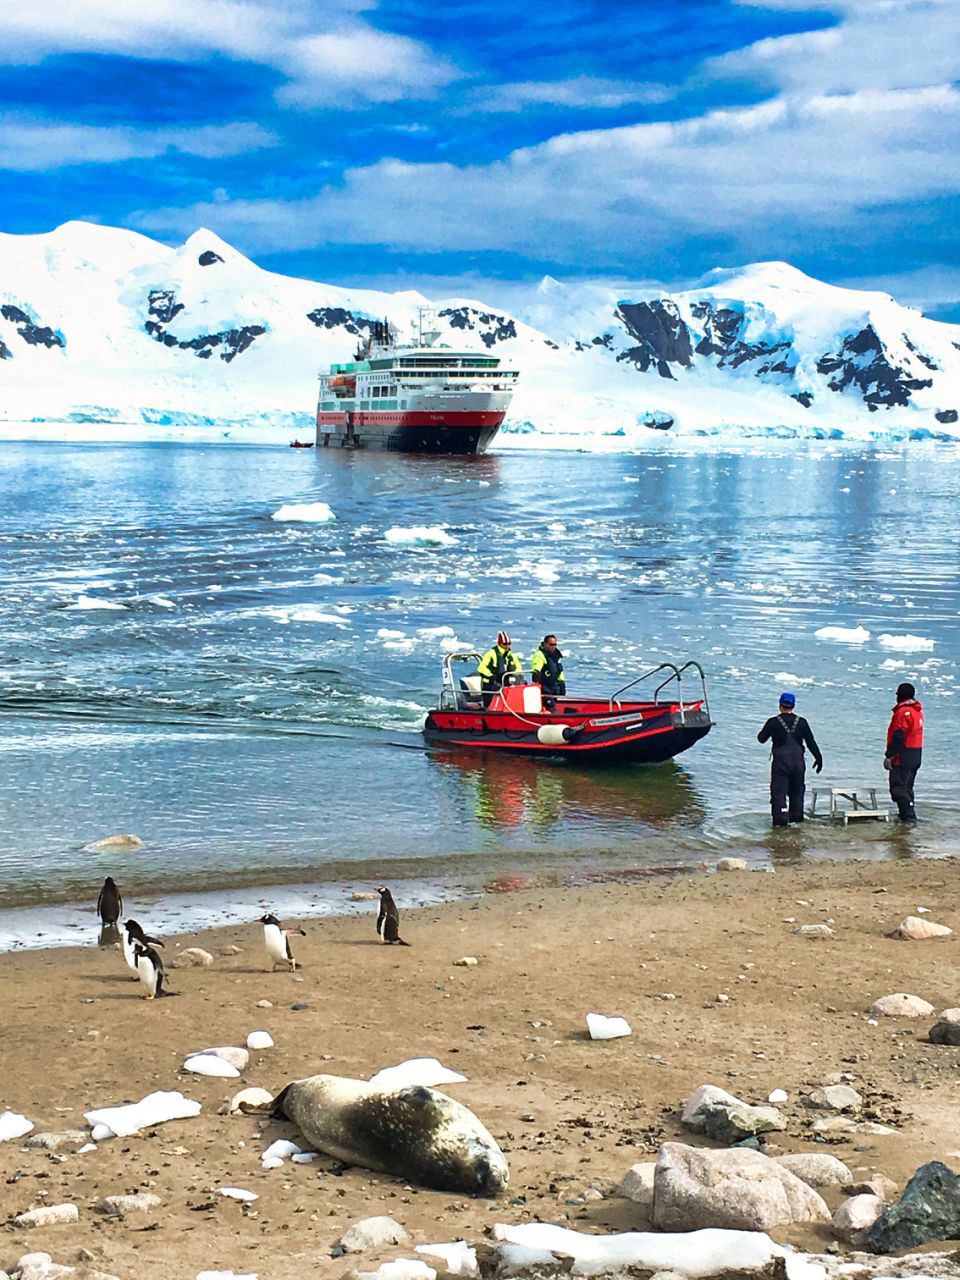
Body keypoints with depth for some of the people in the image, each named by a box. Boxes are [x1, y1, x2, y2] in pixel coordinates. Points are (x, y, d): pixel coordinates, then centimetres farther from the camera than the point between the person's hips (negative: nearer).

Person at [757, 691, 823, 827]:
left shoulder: (773, 722, -7)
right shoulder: (801, 722, 0)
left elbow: (761, 738, 5)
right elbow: (811, 742, 2)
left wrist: (768, 729, 24)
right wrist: (818, 758, 10)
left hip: (780, 762, -3)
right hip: (798, 762, 3)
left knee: (778, 791, 0)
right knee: (797, 790, 17)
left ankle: (778, 818, -7)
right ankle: (796, 815, 19)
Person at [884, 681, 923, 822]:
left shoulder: (903, 712, -16)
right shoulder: (918, 711, 14)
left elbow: (898, 736, -20)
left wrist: (889, 756, -18)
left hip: (903, 757, -10)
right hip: (916, 756, 10)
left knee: (898, 788, -8)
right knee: (907, 787, 17)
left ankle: (909, 816, -13)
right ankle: (908, 816, 22)